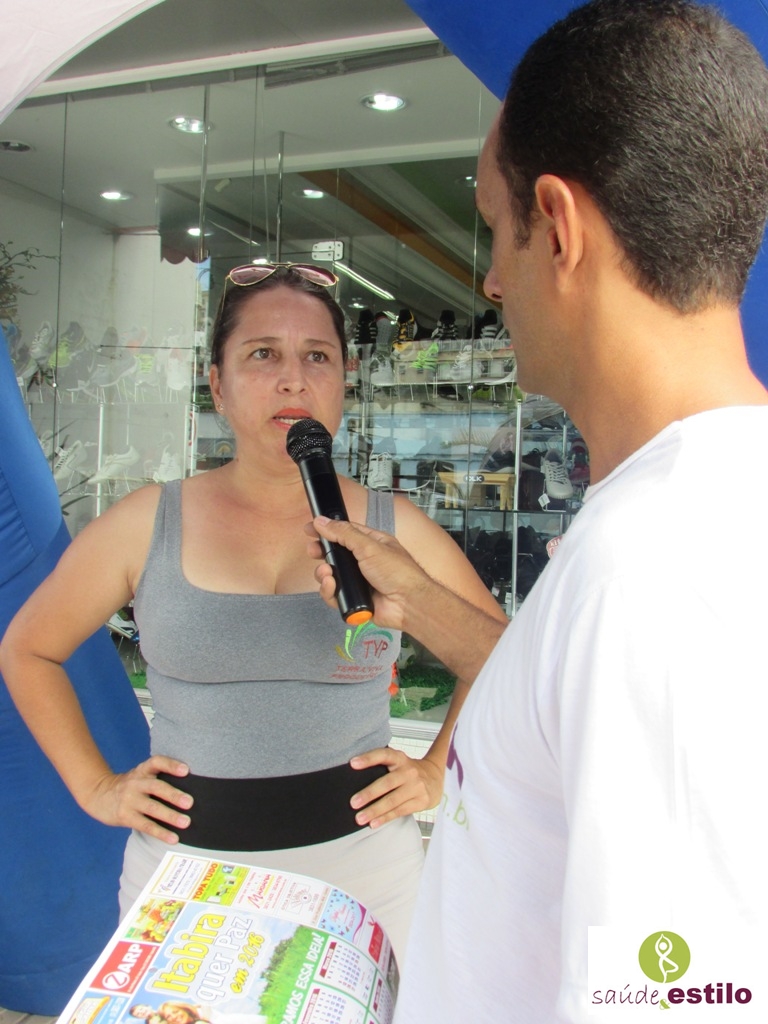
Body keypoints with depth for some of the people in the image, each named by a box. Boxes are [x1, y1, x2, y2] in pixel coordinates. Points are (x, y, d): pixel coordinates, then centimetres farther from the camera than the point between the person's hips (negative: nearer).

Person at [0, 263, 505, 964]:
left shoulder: (395, 530, -5)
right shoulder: (145, 525, -4)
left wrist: (437, 770, 0)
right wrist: (94, 786, 2)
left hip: (360, 859, 0)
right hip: (182, 861, 1)